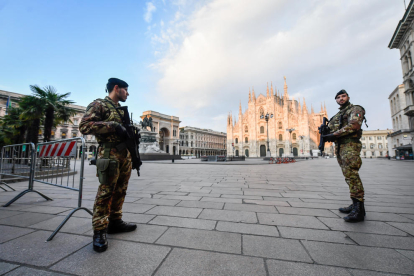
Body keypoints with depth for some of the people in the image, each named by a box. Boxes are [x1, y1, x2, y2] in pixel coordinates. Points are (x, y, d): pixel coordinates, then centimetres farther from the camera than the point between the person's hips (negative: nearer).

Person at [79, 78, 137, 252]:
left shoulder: (121, 110, 23)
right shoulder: (99, 104, -1)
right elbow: (84, 126, -13)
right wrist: (113, 125, -19)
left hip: (125, 154, 8)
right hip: (110, 154, -8)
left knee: (120, 191, 12)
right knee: (105, 192, -4)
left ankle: (115, 222, 26)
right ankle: (100, 231, 8)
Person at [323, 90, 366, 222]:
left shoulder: (355, 109, 1)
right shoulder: (337, 115, 24)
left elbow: (354, 125, -16)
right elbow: (331, 128, 22)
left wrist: (334, 134, -16)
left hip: (350, 145, -8)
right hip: (339, 147, 8)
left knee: (352, 175, -13)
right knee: (349, 176, 10)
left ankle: (359, 209, -8)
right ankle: (355, 204, 18)